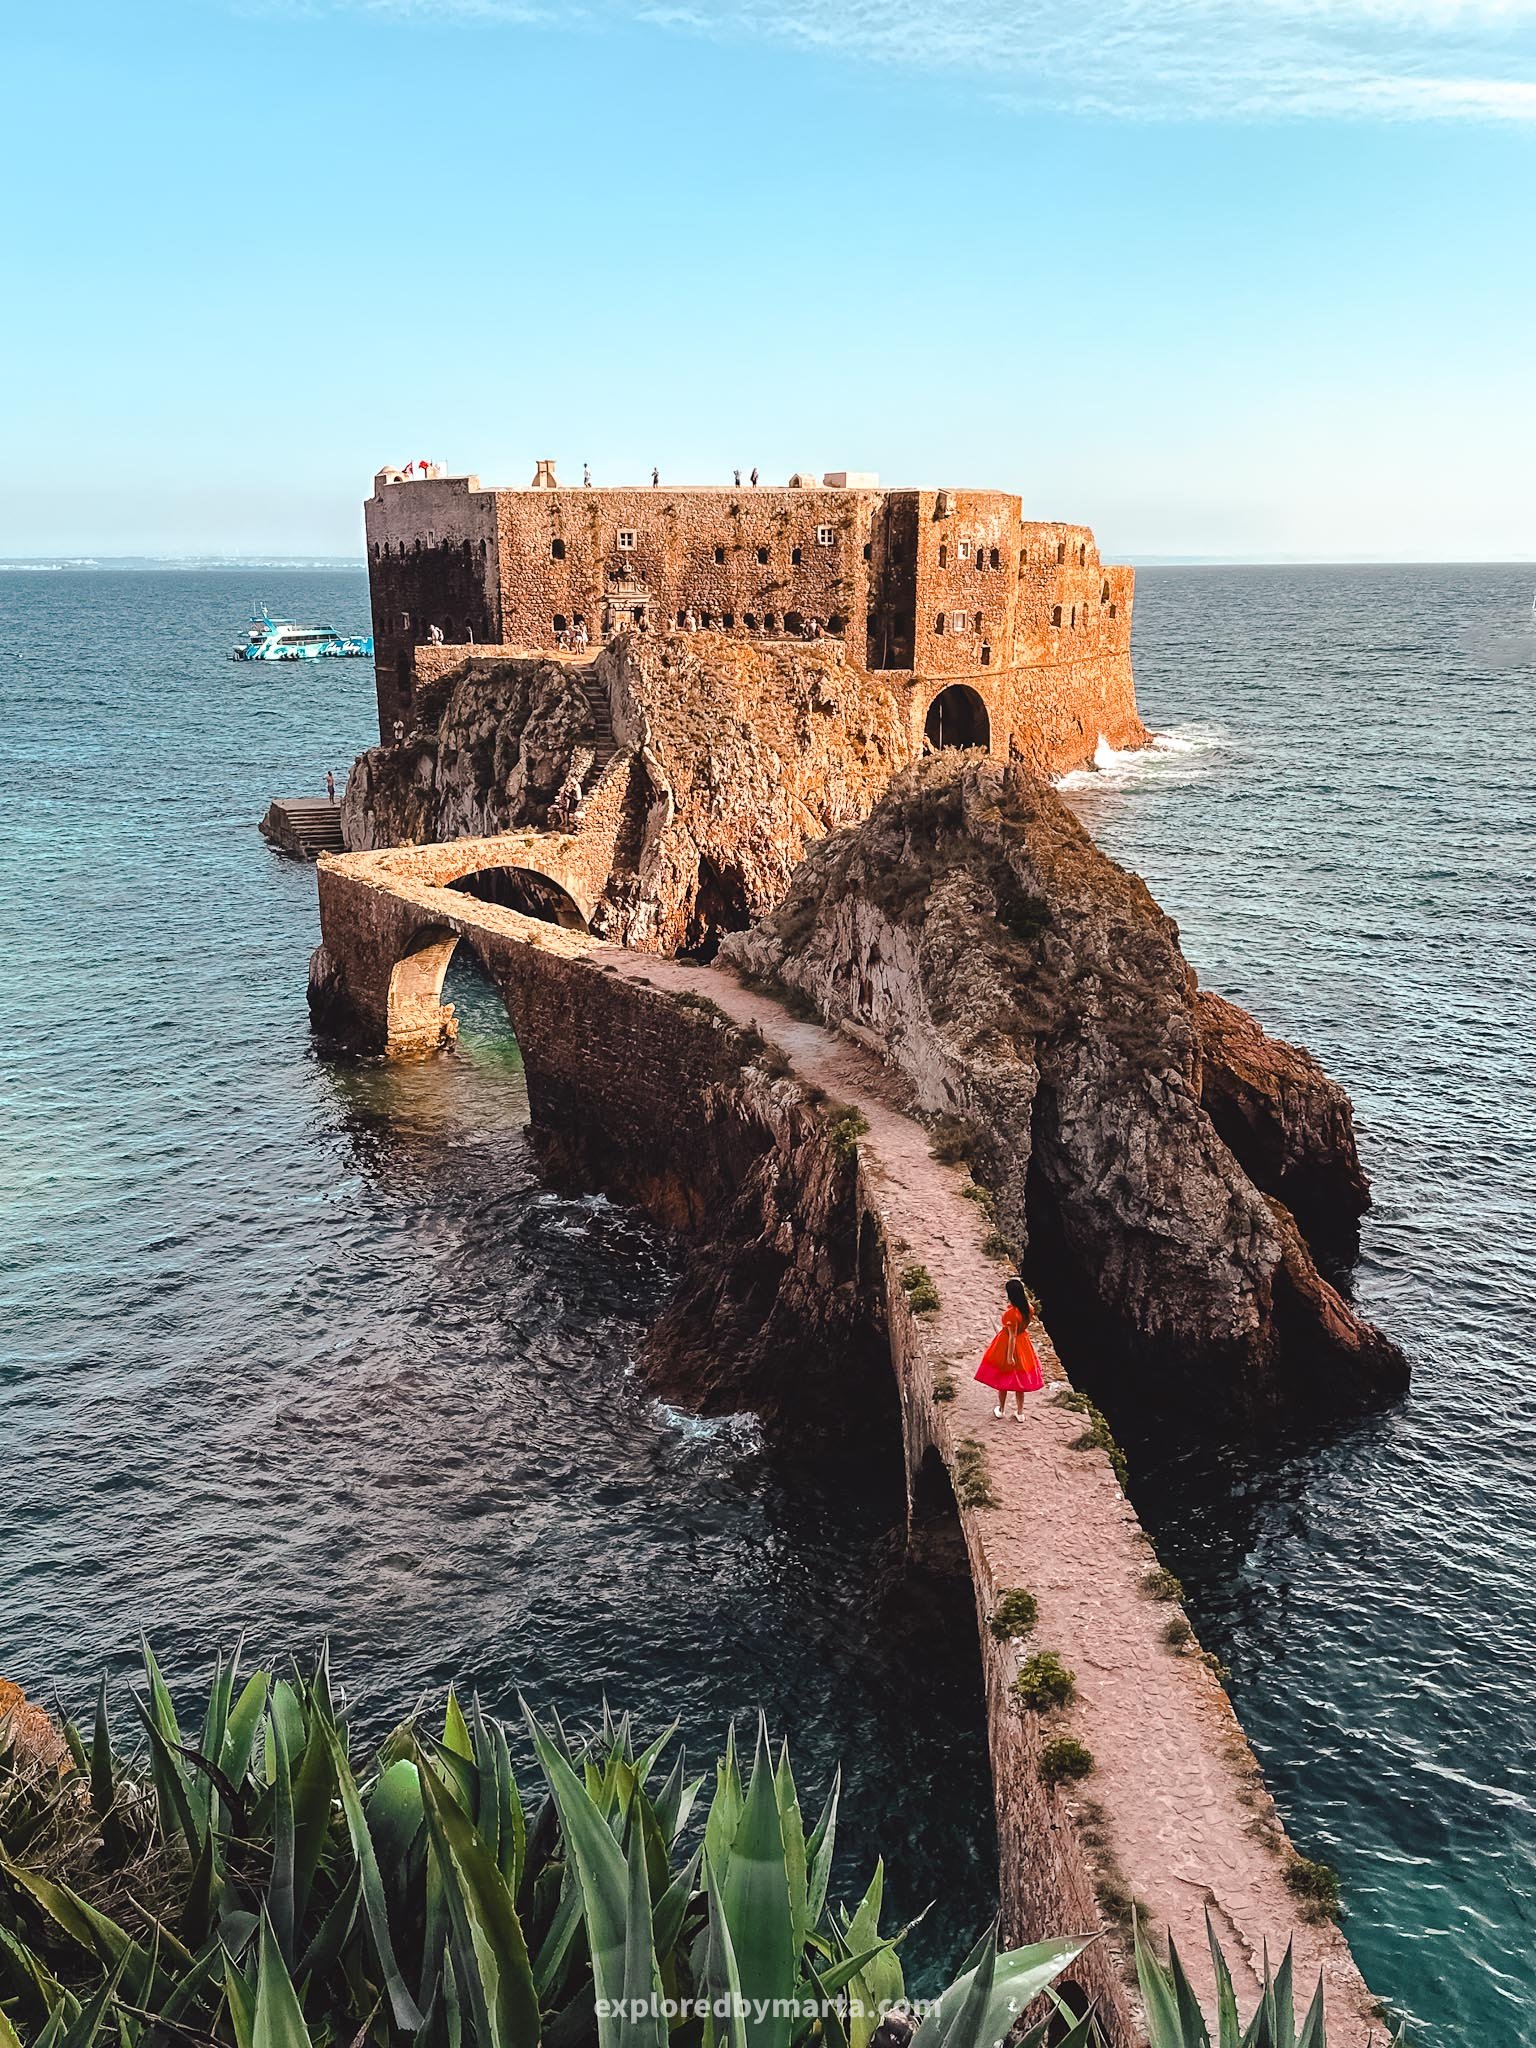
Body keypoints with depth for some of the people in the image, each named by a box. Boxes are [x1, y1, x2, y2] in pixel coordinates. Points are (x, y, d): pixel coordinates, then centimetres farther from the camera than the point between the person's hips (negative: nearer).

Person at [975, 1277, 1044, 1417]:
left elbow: (1012, 1336, -25)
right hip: (1023, 1345, 6)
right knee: (1019, 1379, 20)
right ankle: (1020, 1413, 30)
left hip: (1007, 1346, -6)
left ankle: (1001, 1410, 33)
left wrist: (1010, 1356, -18)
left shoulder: (1011, 1313, -32)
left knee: (1002, 1378, 17)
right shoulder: (1027, 1307, -14)